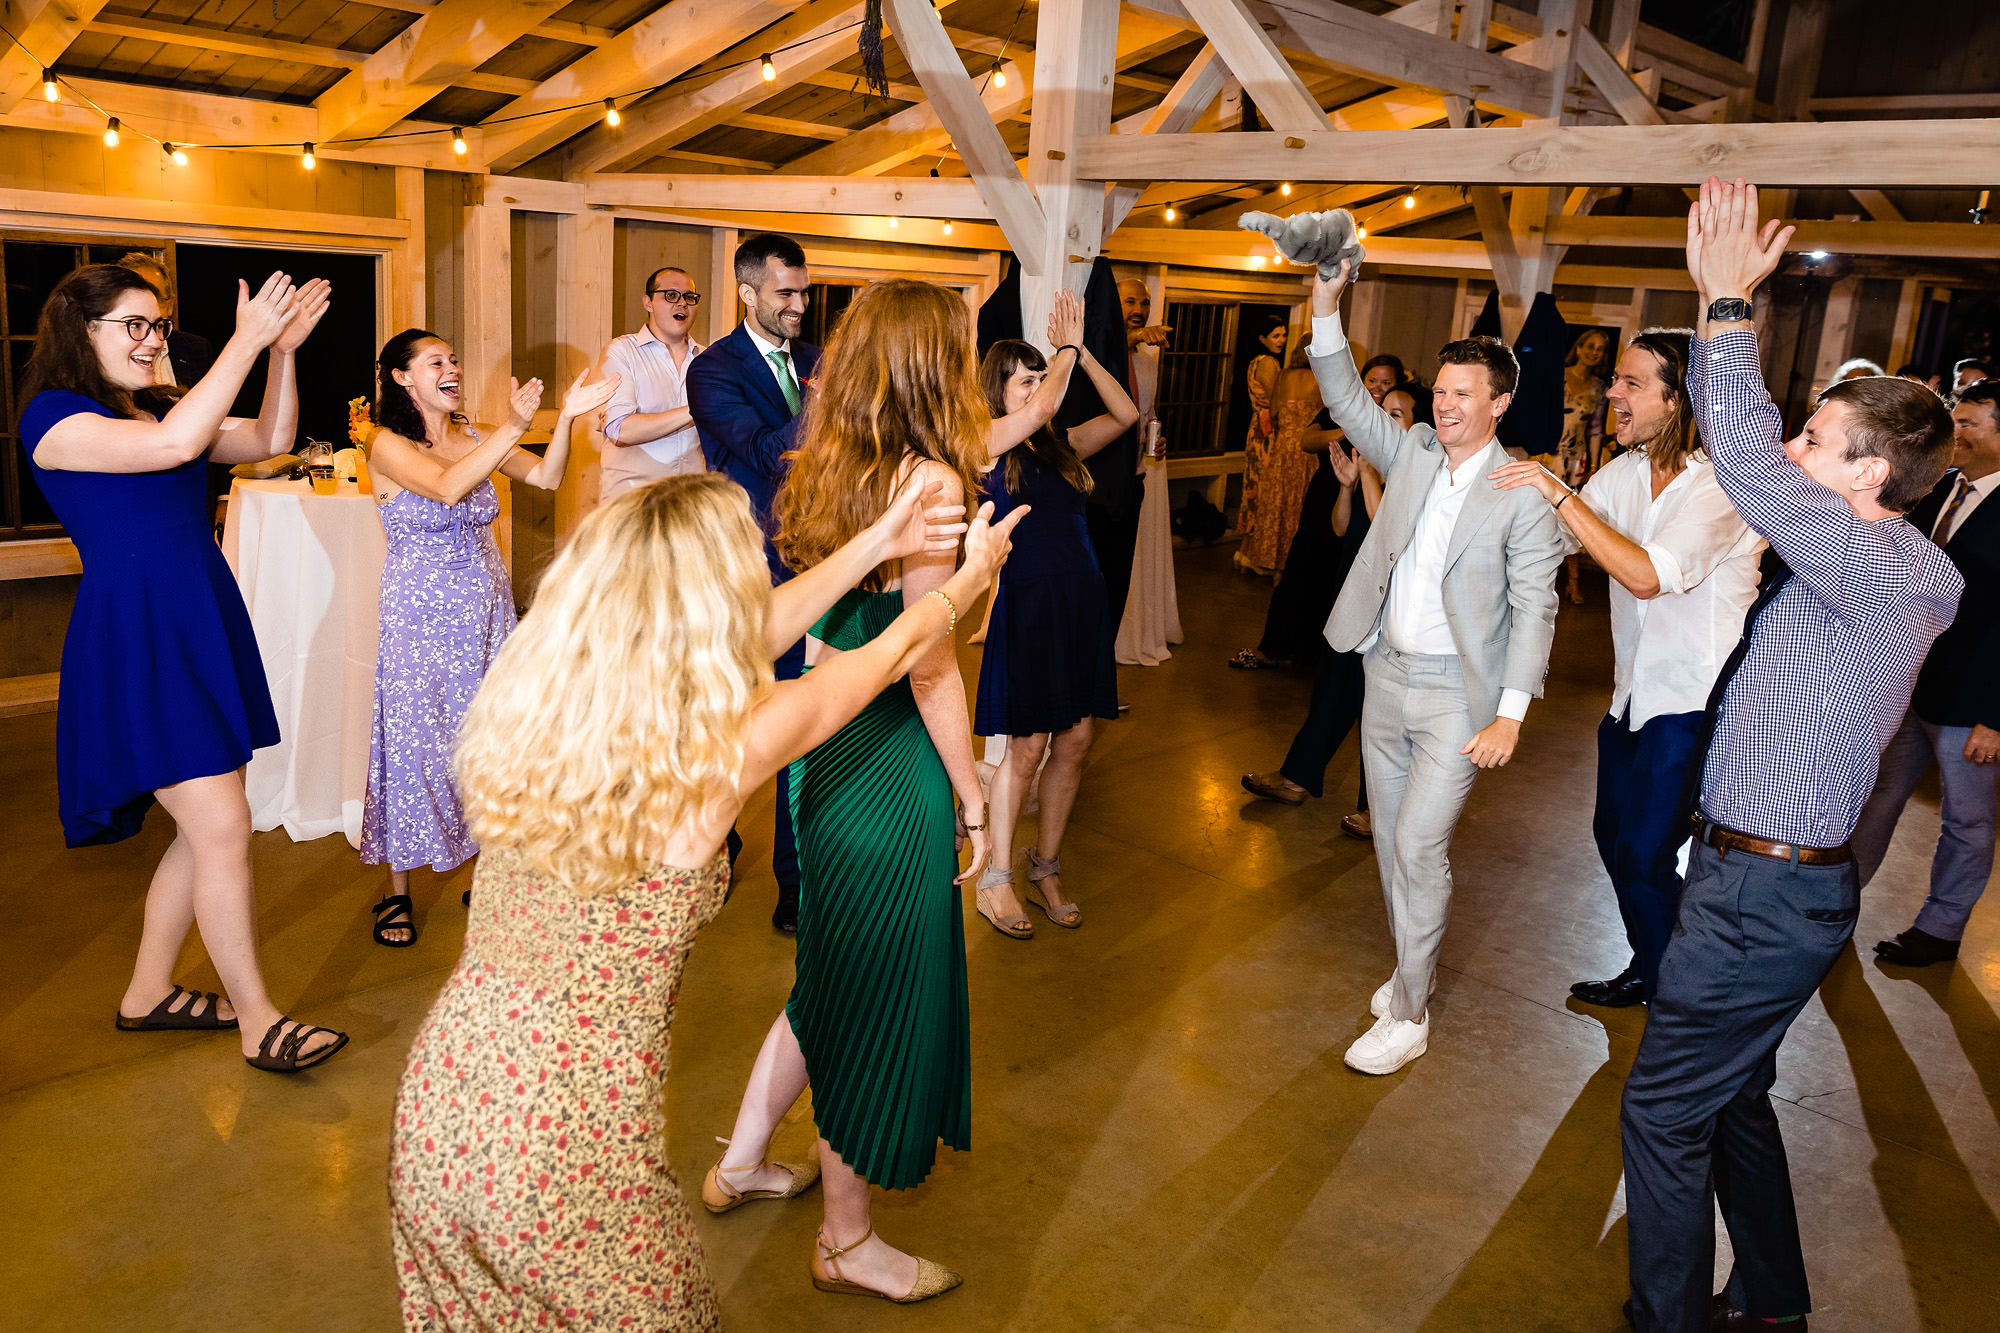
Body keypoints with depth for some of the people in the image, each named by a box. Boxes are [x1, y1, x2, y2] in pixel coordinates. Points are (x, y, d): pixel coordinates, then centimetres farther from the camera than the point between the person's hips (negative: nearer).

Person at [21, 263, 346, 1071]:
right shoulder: (54, 418, -10)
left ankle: (148, 992, 29)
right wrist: (245, 342, -21)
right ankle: (257, 1022, 4)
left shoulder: (156, 408, 15)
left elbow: (269, 442, 14)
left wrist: (283, 351, 2)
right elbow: (176, 443, -26)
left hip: (202, 626, 9)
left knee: (206, 832, 12)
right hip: (136, 638, -9)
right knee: (223, 829, -8)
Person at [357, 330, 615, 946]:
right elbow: (447, 487, -28)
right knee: (415, 740, 1)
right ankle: (398, 890, 16)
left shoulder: (472, 435, 6)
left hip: (487, 607, 5)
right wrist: (513, 428, -33)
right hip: (422, 614, -5)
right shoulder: (387, 445, -9)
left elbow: (545, 477, -5)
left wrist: (567, 416, -20)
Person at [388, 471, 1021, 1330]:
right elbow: (892, 654, -3)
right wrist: (972, 574, 17)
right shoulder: (719, 747, -22)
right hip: (564, 1151, -6)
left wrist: (873, 546, 18)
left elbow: (748, 635, 8)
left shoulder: (528, 693, -7)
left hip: (439, 1098, 6)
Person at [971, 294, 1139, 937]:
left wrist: (1080, 351, -1)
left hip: (1081, 604, 6)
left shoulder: (1060, 445, 11)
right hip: (1026, 606, -6)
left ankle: (1046, 870, 22)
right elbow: (1041, 409, -21)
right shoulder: (985, 442, -6)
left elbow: (1126, 414, 5)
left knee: (1076, 740, 7)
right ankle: (995, 879, 15)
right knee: (1027, 746, -2)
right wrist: (1067, 347, -5)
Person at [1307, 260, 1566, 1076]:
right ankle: (1411, 969, 33)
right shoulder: (1413, 452, 5)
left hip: (1456, 690, -6)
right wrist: (1326, 309, -9)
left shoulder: (1524, 495, -12)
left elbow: (1534, 606, -13)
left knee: (1419, 847, -7)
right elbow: (1348, 402, 4)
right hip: (1386, 673, 6)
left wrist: (1510, 712, -18)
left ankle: (1409, 1016, 6)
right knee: (1390, 838, 15)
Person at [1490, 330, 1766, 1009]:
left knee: (1644, 855, -4)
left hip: (1695, 702, -8)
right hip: (1635, 691, 8)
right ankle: (1650, 972, 35)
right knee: (1613, 835, 15)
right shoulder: (1625, 471, 3)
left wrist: (1561, 495, -30)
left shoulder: (1721, 486, -21)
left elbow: (1648, 574, -33)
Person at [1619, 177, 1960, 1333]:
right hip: (1765, 878, 10)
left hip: (1767, 894, -10)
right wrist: (1721, 304, 7)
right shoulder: (1858, 557, 7)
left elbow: (1742, 455, -29)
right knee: (1735, 1096, 23)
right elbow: (1751, 448, 14)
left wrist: (1729, 300, -18)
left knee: (1664, 1110, 2)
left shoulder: (1881, 570, -20)